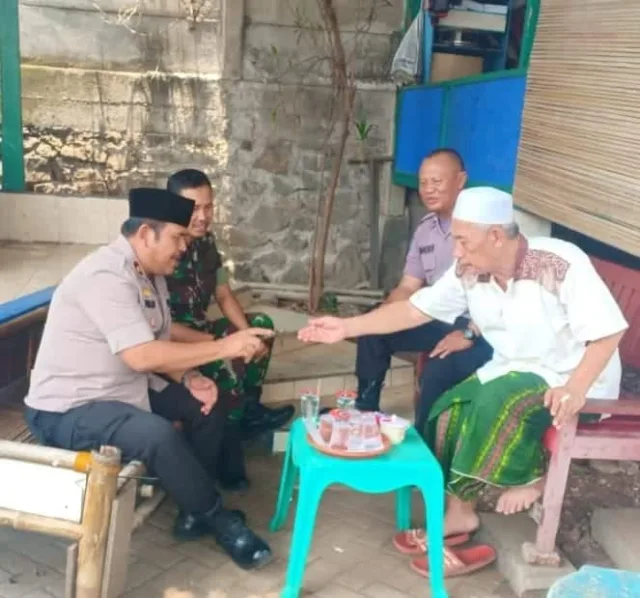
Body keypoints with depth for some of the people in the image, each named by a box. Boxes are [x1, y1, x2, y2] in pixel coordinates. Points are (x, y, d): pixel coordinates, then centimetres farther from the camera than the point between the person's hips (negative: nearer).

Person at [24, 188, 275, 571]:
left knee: (209, 403, 4)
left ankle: (194, 509, 13)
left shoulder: (151, 273, 4)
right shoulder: (106, 277, -26)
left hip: (125, 389, 10)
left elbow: (161, 342, 9)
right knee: (158, 434, -32)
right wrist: (224, 347, -28)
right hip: (67, 409, -10)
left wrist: (190, 378, -10)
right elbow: (141, 356, -33)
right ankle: (217, 518, -8)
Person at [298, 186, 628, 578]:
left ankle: (529, 475, -5)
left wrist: (575, 389, -38)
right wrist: (348, 327, -10)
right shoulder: (468, 272, -8)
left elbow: (609, 331, -23)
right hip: (514, 371, 6)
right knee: (450, 411, -11)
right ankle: (459, 514, 3)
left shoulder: (561, 264, -25)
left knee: (500, 402, -31)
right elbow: (415, 310, -3)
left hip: (571, 378, -6)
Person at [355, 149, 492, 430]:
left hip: (483, 329, -8)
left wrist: (469, 334, -28)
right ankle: (365, 413, 12)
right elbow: (408, 287, 12)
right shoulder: (425, 229, 8)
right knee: (373, 331, -1)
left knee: (439, 369, -32)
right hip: (441, 320, 8)